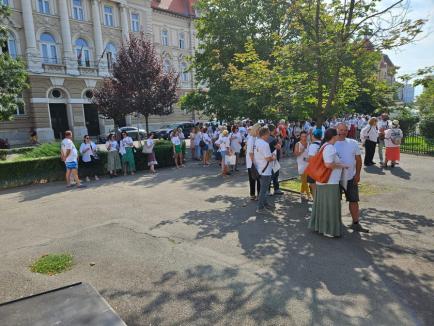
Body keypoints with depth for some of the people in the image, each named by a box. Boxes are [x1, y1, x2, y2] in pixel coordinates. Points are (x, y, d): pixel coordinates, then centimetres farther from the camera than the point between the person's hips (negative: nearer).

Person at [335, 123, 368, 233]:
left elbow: (358, 159, 5)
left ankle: (355, 223, 19)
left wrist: (357, 174, -1)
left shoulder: (353, 143, 1)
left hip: (351, 177, 3)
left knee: (354, 200, 6)